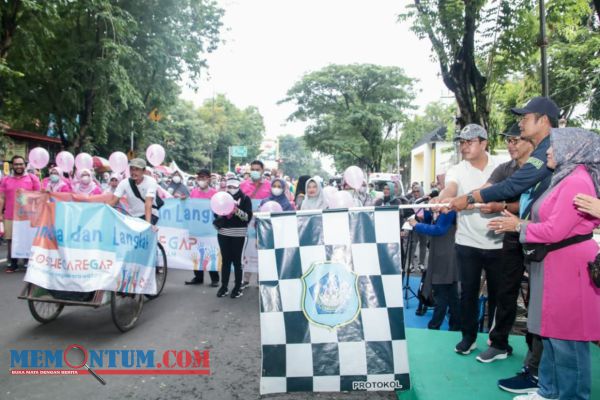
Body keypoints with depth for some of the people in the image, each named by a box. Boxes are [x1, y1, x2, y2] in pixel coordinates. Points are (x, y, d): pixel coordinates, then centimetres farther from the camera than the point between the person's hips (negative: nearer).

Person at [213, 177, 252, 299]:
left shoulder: (245, 198, 1)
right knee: (225, 260, 6)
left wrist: (237, 211, -22)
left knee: (236, 260, -1)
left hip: (238, 234, -3)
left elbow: (248, 217, -8)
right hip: (223, 233, 3)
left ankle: (238, 287, 6)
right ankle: (224, 286, 13)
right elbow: (216, 213, 18)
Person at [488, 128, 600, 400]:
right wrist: (519, 222, 5)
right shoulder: (565, 179, 15)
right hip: (555, 262, 10)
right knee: (553, 332, 17)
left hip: (568, 265, -10)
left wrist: (519, 227, -10)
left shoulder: (576, 182, -18)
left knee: (567, 337, 1)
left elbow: (555, 231, -23)